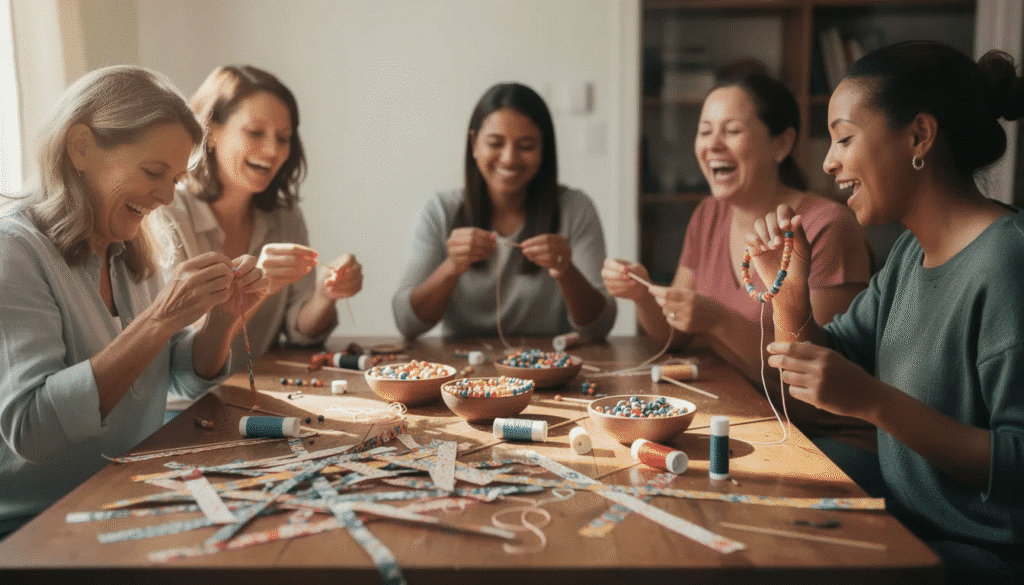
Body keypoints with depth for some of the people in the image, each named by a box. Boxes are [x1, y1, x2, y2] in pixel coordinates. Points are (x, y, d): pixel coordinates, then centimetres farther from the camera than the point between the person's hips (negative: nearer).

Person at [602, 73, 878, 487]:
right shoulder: (708, 217, 6)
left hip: (831, 439, -6)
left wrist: (721, 321, -28)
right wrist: (642, 294, -9)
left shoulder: (826, 228, -17)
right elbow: (675, 336, 12)